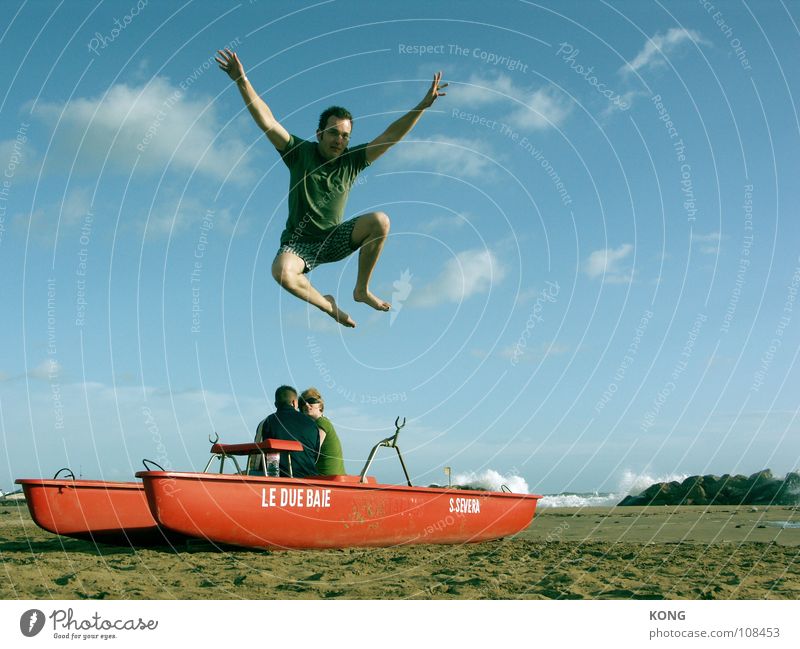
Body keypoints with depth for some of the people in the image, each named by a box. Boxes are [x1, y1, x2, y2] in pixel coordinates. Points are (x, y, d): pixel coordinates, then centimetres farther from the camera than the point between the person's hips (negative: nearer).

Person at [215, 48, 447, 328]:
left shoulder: (351, 161, -2)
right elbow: (267, 122, -17)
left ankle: (362, 290, -5)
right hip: (299, 243, -2)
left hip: (334, 240, 3)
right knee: (282, 271, -37)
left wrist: (423, 105, -16)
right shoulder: (300, 152, -8)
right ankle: (326, 305, -5)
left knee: (380, 221, -23)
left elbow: (390, 136, -8)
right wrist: (242, 82, -28)